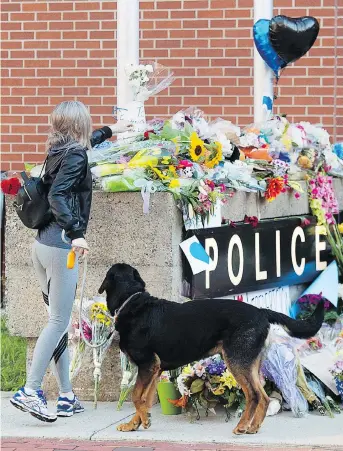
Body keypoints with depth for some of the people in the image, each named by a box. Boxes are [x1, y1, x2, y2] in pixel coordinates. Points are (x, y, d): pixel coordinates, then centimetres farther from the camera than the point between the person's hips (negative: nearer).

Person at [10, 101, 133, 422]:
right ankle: (29, 392, -13)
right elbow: (57, 195, -24)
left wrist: (109, 131, 55)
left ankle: (66, 397, 14)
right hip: (60, 247, -9)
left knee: (58, 320, 11)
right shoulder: (76, 157, -9)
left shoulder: (59, 151, 14)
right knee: (59, 322, -7)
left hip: (42, 245, 9)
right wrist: (75, 233, -31)